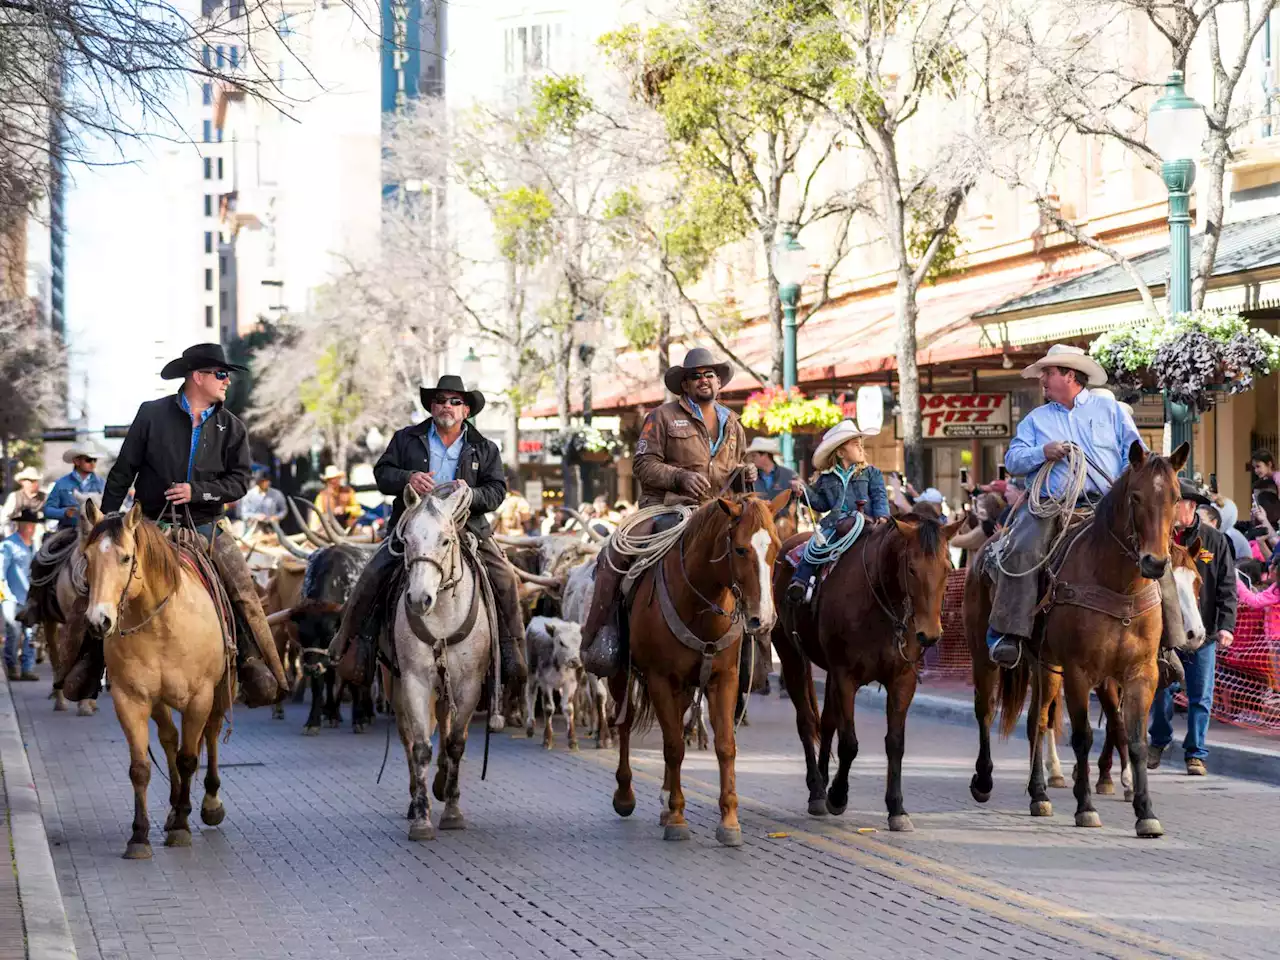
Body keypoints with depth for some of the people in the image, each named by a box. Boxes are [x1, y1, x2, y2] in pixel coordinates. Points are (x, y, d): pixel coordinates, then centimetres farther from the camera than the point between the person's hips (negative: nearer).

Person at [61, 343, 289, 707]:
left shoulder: (231, 427, 4)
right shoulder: (152, 414, -2)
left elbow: (239, 481, -1)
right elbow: (122, 472, 2)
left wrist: (197, 491, -17)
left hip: (205, 526, 1)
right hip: (152, 523, -1)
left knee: (243, 592, -12)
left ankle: (252, 660, 0)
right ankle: (91, 656, 6)